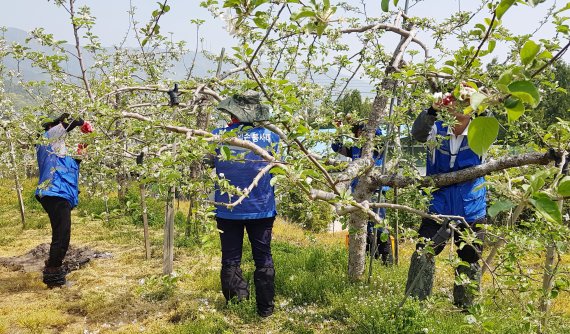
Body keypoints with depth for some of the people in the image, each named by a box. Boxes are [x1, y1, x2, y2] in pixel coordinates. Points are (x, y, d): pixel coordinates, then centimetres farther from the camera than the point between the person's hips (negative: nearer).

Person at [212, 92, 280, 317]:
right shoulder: (270, 136, -6)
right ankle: (265, 308, 20)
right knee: (263, 259, 11)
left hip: (228, 211, 0)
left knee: (231, 259, 10)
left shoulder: (218, 136, -7)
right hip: (262, 210, 1)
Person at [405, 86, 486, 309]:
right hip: (438, 205, -1)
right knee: (423, 253, -8)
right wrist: (432, 111, -38)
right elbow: (418, 133, -21)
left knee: (470, 260, 12)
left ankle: (464, 306, 30)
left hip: (471, 209, 1)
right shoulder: (438, 130, -3)